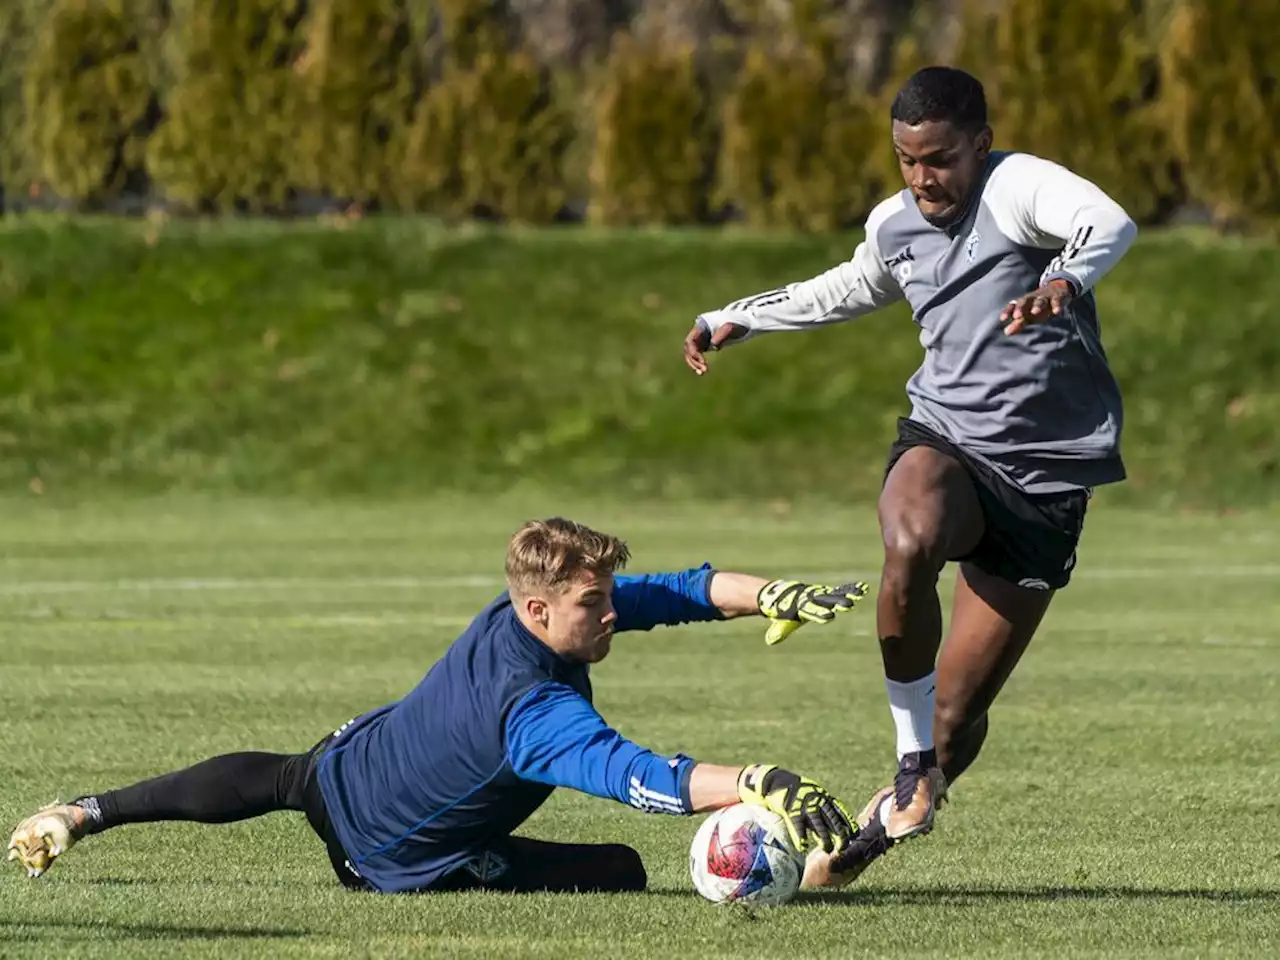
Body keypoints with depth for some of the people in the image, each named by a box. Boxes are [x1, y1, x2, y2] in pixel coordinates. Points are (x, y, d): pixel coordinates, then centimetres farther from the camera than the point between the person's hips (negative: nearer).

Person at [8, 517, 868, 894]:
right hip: (396, 854, -8)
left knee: (272, 780, 38)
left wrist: (777, 597, -31)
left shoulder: (527, 606, -18)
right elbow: (635, 775, -56)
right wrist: (763, 786, -67)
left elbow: (677, 592, -18)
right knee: (622, 870, -7)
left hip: (346, 764, 8)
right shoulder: (534, 711, -42)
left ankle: (86, 814, 50)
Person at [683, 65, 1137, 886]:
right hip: (945, 443, 4)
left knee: (959, 713, 0)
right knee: (910, 545, -36)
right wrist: (735, 321, 35)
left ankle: (896, 815, 31)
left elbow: (1109, 224, -34)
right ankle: (914, 760, -18)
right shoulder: (896, 226, 9)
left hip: (1045, 477, -4)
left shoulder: (1018, 187, -12)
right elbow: (843, 292, 34)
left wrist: (1065, 279, -56)